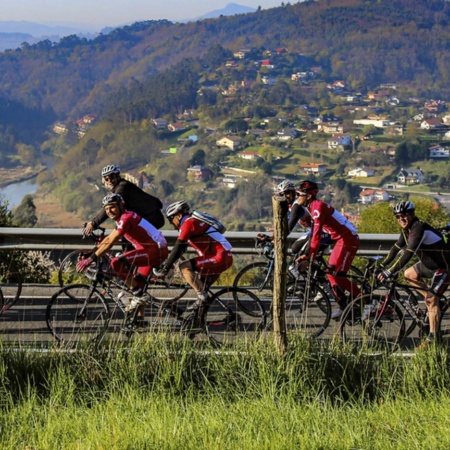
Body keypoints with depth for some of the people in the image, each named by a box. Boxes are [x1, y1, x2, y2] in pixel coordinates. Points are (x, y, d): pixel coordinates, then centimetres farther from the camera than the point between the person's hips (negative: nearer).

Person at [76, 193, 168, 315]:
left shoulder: (126, 218, -16)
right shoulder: (122, 219, 16)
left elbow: (110, 243, -22)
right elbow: (108, 239, 26)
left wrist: (91, 259, -22)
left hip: (155, 250, -11)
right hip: (152, 250, 11)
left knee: (117, 263, -22)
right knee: (138, 283, 18)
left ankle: (138, 296, -12)